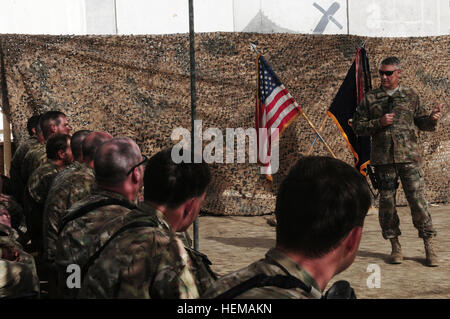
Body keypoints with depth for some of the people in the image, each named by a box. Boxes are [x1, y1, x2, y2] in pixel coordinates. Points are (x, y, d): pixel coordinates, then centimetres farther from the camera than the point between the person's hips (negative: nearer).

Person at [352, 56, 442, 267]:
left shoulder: (410, 96, 10)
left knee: (418, 200, -4)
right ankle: (395, 247, 16)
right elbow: (358, 127, 6)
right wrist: (379, 122, -9)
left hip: (409, 157, 0)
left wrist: (432, 118, -7)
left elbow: (422, 123, 15)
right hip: (383, 158, 1)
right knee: (387, 202, 4)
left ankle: (429, 247, 6)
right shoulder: (370, 99, 8)